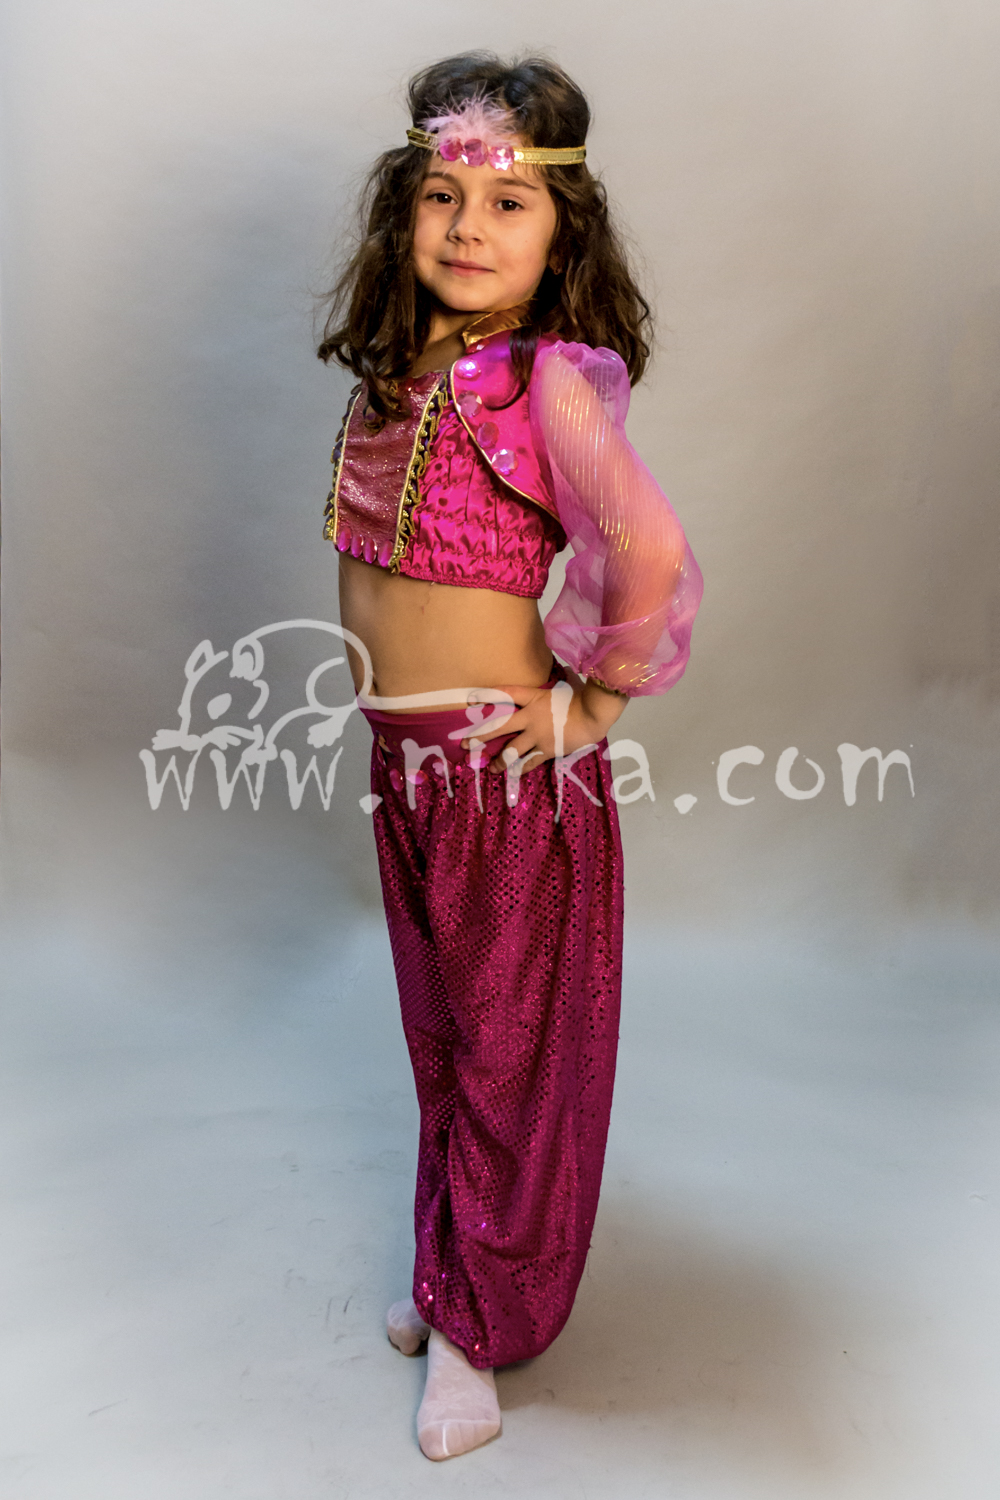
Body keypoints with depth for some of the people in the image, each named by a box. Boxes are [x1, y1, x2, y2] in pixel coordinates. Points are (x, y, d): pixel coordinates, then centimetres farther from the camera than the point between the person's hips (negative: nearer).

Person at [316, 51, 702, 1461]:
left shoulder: (551, 380, -17)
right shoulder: (396, 370, 6)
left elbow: (648, 551, -30)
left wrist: (598, 699, -16)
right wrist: (385, 713, 11)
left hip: (508, 756, -7)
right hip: (400, 752, 8)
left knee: (509, 1037, 10)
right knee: (438, 1027, 21)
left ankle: (476, 1325, 31)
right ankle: (453, 1261, 45)